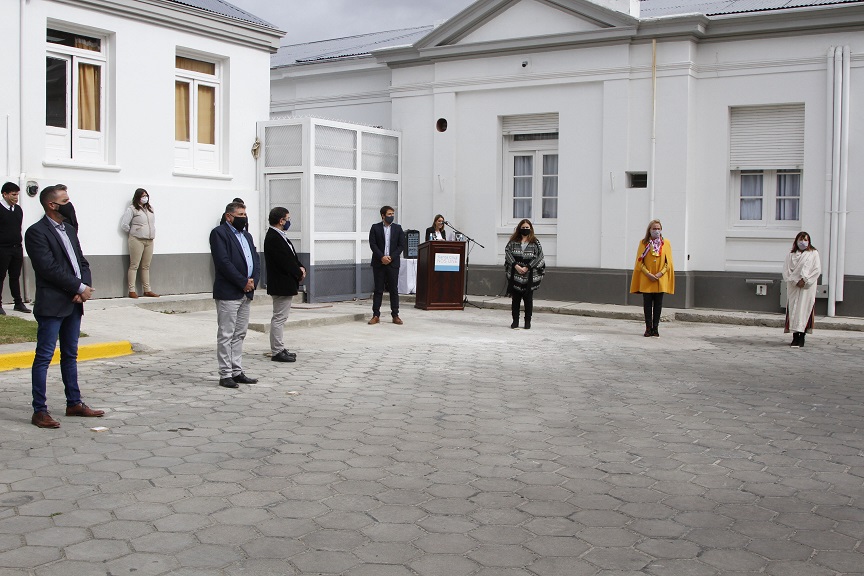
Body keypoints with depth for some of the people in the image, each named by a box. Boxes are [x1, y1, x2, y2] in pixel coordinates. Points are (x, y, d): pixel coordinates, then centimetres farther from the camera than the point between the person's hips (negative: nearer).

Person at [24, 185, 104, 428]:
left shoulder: (69, 230, 16)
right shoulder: (36, 232, -9)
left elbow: (82, 262, 15)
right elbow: (49, 268, -17)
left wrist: (85, 287, -4)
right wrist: (80, 287, -13)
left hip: (74, 303, 8)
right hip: (51, 305, -8)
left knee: (70, 355, 15)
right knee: (44, 357, -3)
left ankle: (74, 403, 23)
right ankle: (39, 411, 1)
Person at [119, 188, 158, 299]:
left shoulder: (150, 208, 15)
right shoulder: (132, 209, -5)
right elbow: (124, 224, -7)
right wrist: (133, 231, 3)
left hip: (149, 240, 6)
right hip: (137, 240, -6)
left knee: (146, 266, 8)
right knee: (134, 265, -5)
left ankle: (147, 290, 11)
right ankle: (132, 290, -4)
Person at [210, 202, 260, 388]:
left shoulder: (247, 236, 20)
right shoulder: (219, 233, -6)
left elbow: (256, 261, 15)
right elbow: (223, 262, -16)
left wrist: (253, 281, -3)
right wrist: (243, 282, -15)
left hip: (246, 294, 8)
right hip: (228, 293, -8)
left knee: (239, 334, 12)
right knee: (226, 335, -4)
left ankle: (237, 372, 18)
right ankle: (225, 375, 0)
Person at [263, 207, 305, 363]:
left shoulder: (279, 236, 14)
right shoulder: (273, 238, -19)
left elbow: (292, 257, 17)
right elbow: (285, 261, -23)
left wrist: (300, 268, -1)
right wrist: (299, 273, -10)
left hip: (285, 284, 11)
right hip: (281, 284, -11)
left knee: (280, 318, 15)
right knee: (279, 318, -6)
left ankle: (279, 349, 23)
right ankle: (277, 351, -1)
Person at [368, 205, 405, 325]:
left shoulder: (398, 228, 8)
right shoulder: (375, 228, 3)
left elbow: (401, 245, 2)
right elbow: (372, 244, -3)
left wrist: (391, 257, -9)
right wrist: (382, 257, -14)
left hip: (393, 263, 1)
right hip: (379, 263, -1)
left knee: (394, 290, 2)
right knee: (378, 290, 2)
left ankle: (395, 315, 6)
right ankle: (376, 315, 5)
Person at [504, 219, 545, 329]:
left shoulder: (535, 243, 3)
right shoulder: (513, 241, 7)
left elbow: (539, 257, -5)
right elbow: (507, 252, -2)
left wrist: (527, 267, -13)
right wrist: (516, 266, -14)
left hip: (530, 276, -1)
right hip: (515, 275, 1)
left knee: (528, 299, 3)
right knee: (515, 298, 5)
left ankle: (528, 322, 12)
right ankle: (515, 321, 13)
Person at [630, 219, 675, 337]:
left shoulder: (666, 243, 5)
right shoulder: (643, 243, 3)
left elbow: (668, 262, 5)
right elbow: (640, 261, 2)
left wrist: (661, 273, -10)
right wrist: (648, 273, -11)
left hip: (661, 280, 1)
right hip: (646, 279, -1)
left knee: (658, 304, 3)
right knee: (647, 304, 0)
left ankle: (655, 328, 9)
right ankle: (648, 328, 5)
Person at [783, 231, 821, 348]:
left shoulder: (813, 254, 5)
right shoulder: (791, 255, 12)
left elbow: (817, 270, -1)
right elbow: (786, 270, 4)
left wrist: (805, 280, -11)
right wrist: (795, 281, -10)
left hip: (807, 287, -2)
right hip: (793, 286, 3)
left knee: (804, 310, -7)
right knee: (793, 310, -1)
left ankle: (801, 338, -7)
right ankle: (795, 337, 4)